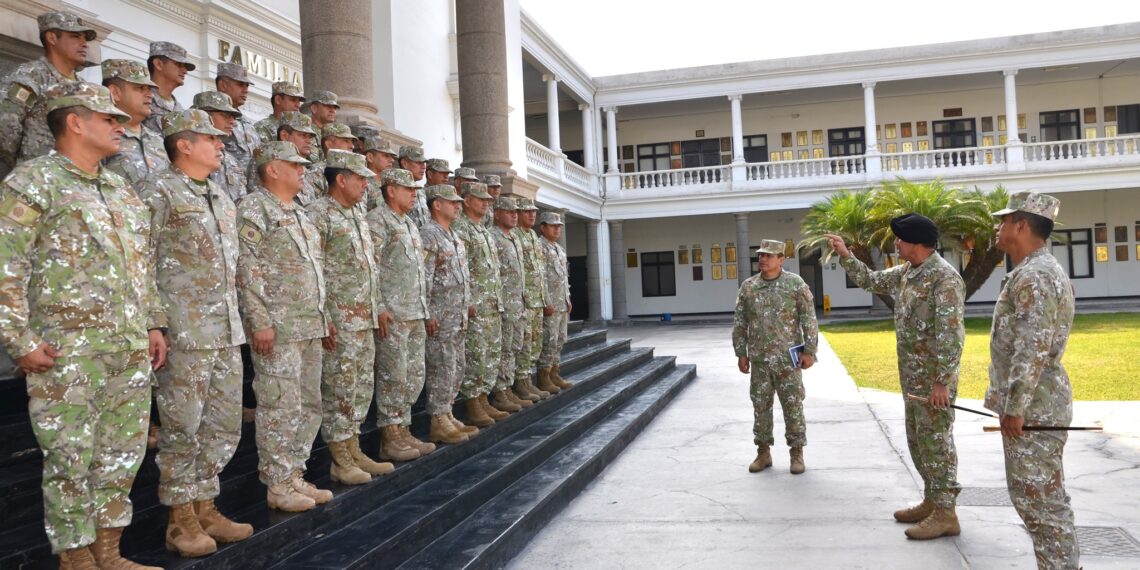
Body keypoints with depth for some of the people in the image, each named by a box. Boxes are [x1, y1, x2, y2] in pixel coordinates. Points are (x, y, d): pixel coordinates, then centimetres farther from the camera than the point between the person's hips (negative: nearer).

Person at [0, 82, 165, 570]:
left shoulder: (121, 190, 18)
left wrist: (153, 323, 17)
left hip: (131, 349, 7)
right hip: (68, 351, -7)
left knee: (123, 454, 11)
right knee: (71, 459, 2)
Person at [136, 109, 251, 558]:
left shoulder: (222, 198, 17)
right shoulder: (159, 191, -6)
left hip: (227, 331, 8)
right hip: (185, 333, -8)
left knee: (223, 424, 11)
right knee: (183, 427, 1)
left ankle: (206, 509, 23)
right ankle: (181, 520, 13)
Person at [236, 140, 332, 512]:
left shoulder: (299, 213, 19)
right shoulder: (254, 208, -8)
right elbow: (246, 269, -15)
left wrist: (322, 316, 18)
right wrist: (260, 322, -20)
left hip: (310, 326, 9)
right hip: (278, 327, -9)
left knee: (309, 404, 12)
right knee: (280, 407, -4)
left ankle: (295, 476, 22)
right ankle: (277, 485, 7)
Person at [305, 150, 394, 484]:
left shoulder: (358, 216, 17)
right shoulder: (319, 214, -10)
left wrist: (377, 309, 17)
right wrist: (323, 318, -19)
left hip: (365, 320, 9)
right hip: (340, 321, -9)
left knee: (361, 387, 12)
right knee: (339, 388, -2)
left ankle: (353, 451, 22)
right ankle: (340, 460, 8)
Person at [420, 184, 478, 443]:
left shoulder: (454, 237, 17)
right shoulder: (428, 234, -11)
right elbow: (423, 279, -17)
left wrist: (465, 310, 18)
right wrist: (428, 315, -20)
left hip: (458, 317, 9)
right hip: (440, 317, -9)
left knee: (456, 369, 13)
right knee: (442, 369, -5)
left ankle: (447, 416, 21)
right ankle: (438, 423, 2)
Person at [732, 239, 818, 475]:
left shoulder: (796, 284, -3)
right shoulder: (747, 287, 5)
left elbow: (809, 320, -3)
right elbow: (739, 323, 9)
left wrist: (809, 351, -8)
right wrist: (741, 353, 5)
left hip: (788, 359, -3)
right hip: (759, 360, 3)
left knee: (793, 407, 3)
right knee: (760, 406, 9)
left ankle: (796, 453, 16)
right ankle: (763, 452, 20)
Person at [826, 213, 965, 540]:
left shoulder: (945, 278, -19)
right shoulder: (905, 272, 9)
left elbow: (951, 334, -23)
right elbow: (871, 281, 26)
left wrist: (942, 381, -24)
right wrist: (845, 255, 19)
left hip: (933, 377, -9)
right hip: (912, 376, 9)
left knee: (936, 441, -2)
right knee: (918, 440, 16)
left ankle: (945, 513, 7)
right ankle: (932, 501, 28)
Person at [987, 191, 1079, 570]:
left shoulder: (1032, 277, -19)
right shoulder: (1039, 271, 15)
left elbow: (1032, 351, -25)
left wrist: (1014, 408, -21)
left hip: (1031, 407, -11)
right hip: (1035, 403, 11)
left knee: (1040, 499, -2)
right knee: (1035, 496, 18)